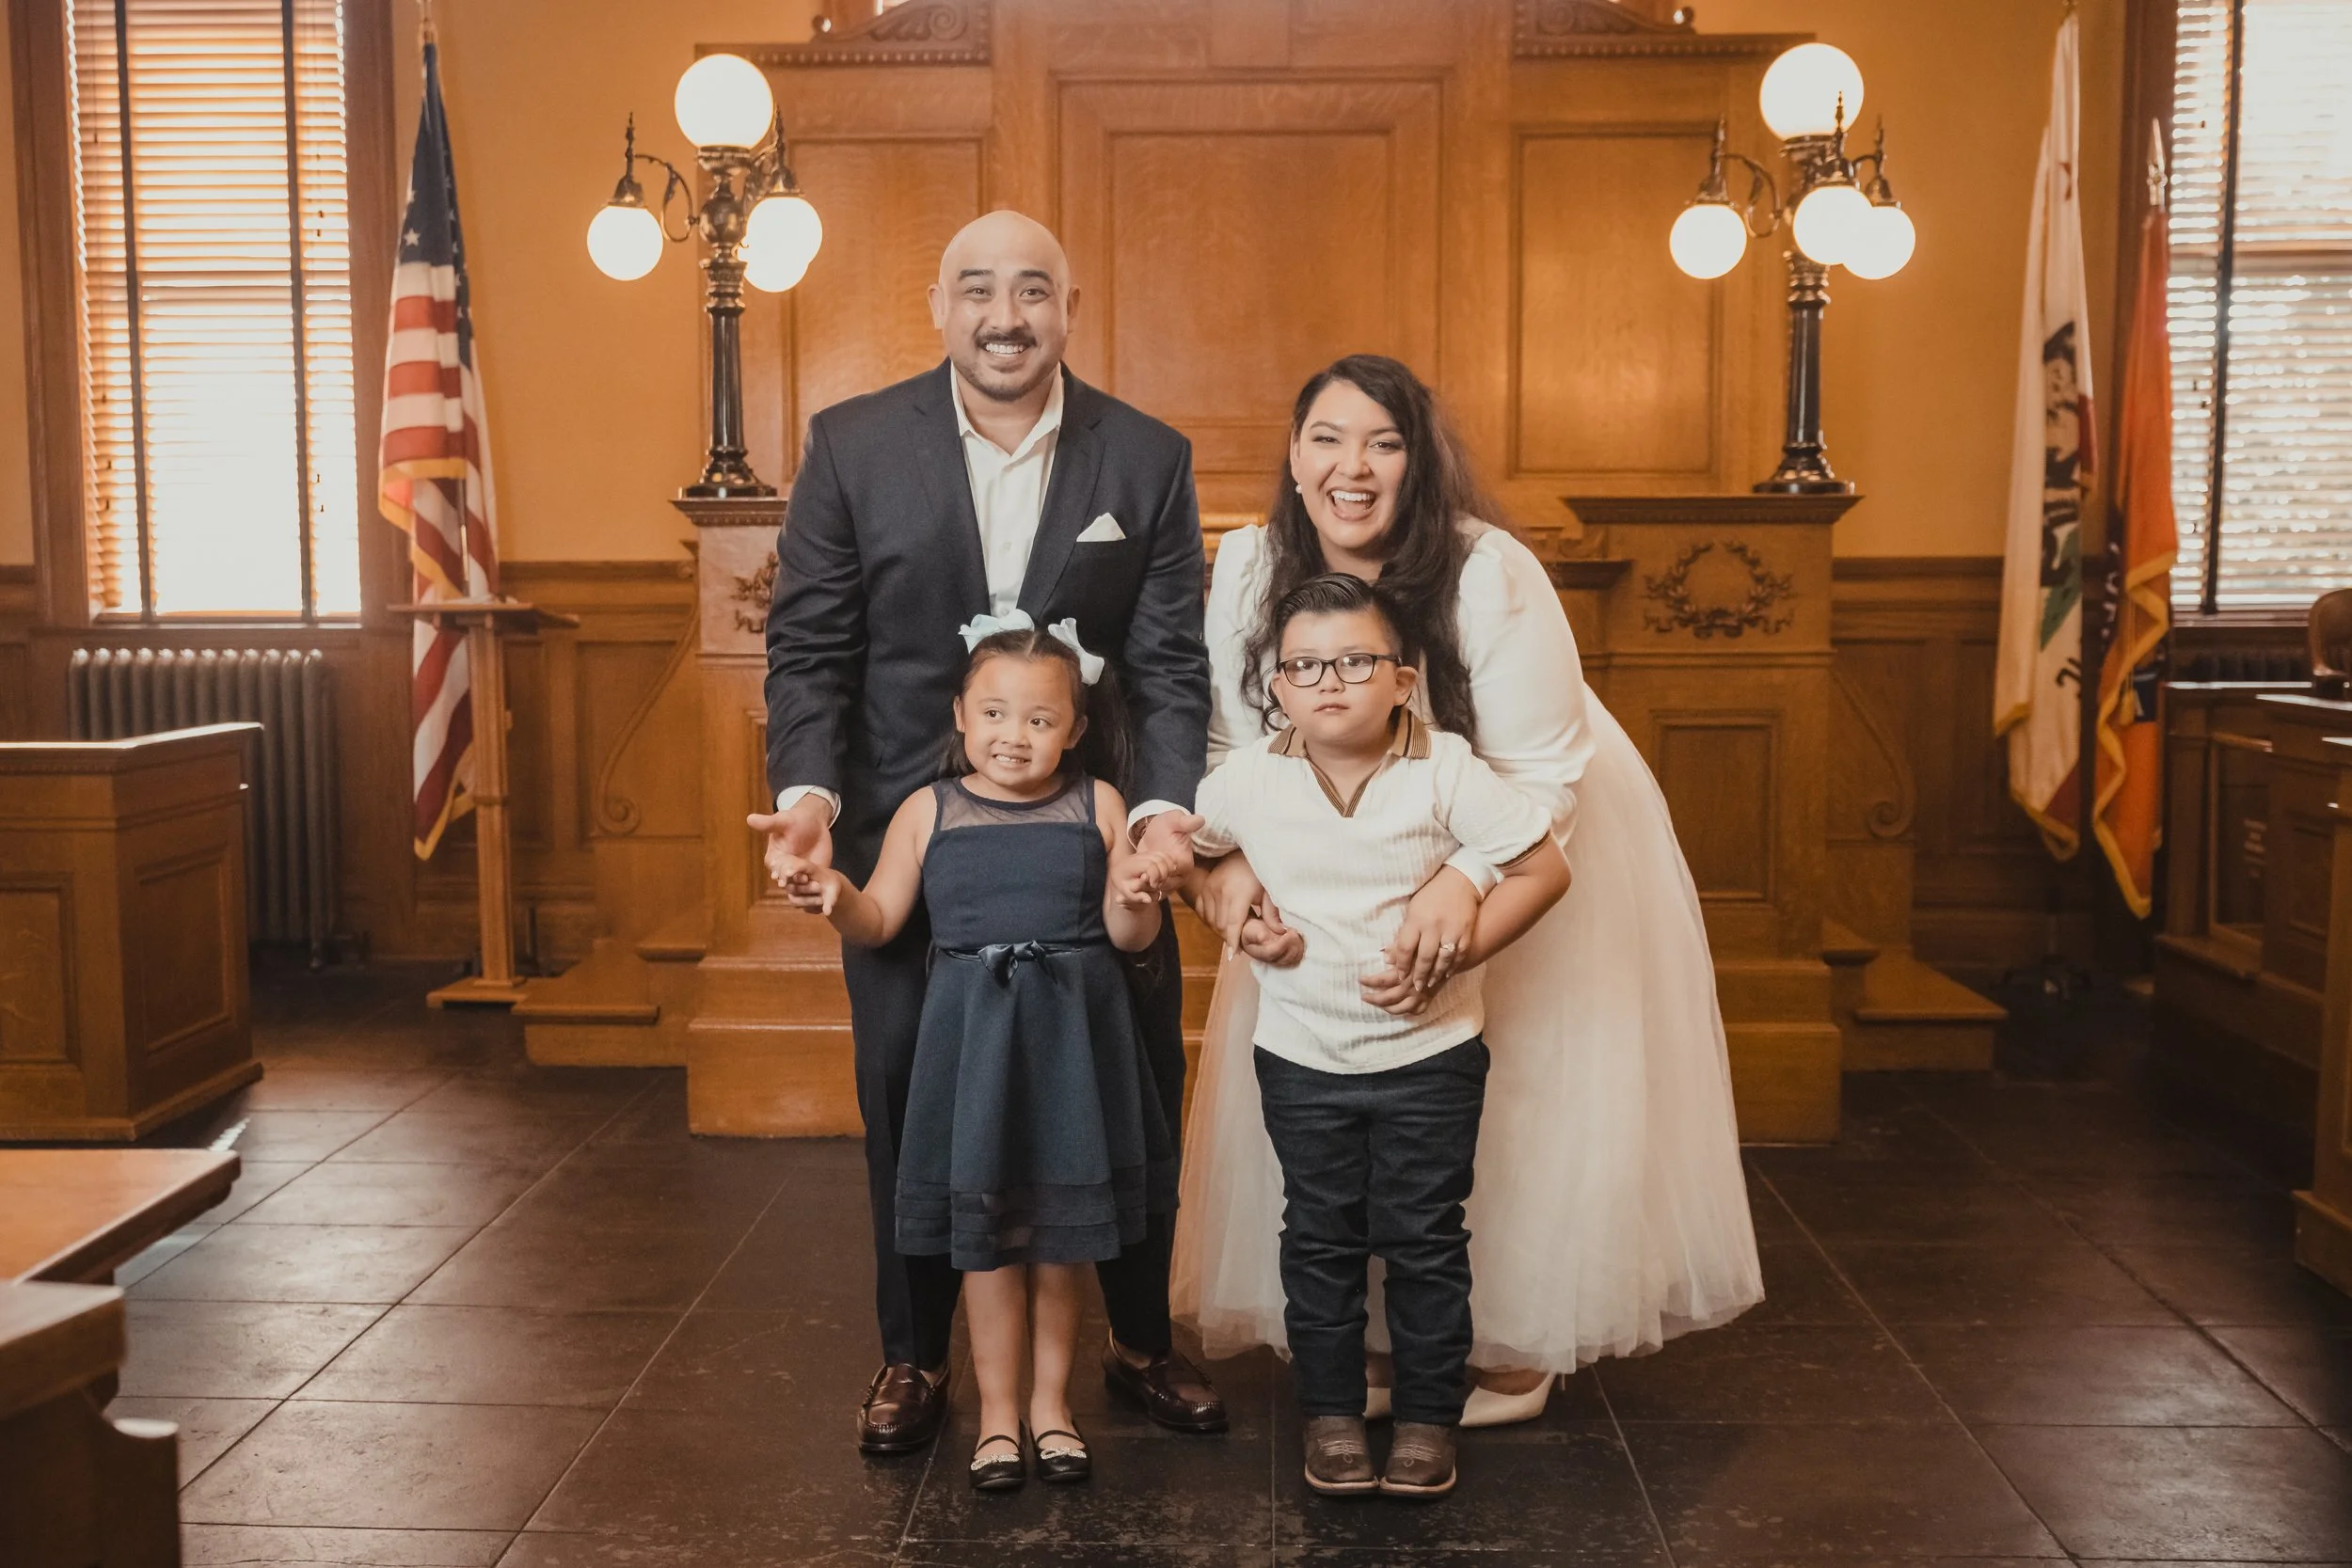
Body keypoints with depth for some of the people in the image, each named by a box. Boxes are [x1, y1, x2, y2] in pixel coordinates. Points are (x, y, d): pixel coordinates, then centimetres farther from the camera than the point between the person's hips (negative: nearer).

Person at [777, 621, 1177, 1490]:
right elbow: (879, 921, 2)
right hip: (972, 1033, 0)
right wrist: (834, 896, -18)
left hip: (1073, 1034, 0)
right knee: (986, 1230, 7)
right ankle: (998, 1410, 23)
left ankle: (1051, 1401, 30)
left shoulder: (1098, 805, 0)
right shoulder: (928, 811, 1)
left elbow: (1130, 936, 0)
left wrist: (1134, 902, -22)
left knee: (1064, 1227, 12)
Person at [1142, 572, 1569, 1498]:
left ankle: (1428, 1414, 23)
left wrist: (1455, 952, -17)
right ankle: (1330, 1411, 27)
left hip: (1430, 1050, -2)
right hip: (1300, 1056, 2)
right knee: (1321, 1239, 12)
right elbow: (1180, 847, 13)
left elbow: (1544, 868, -10)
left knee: (1423, 1240, 8)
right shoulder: (1248, 780, -6)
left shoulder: (1446, 772, -13)